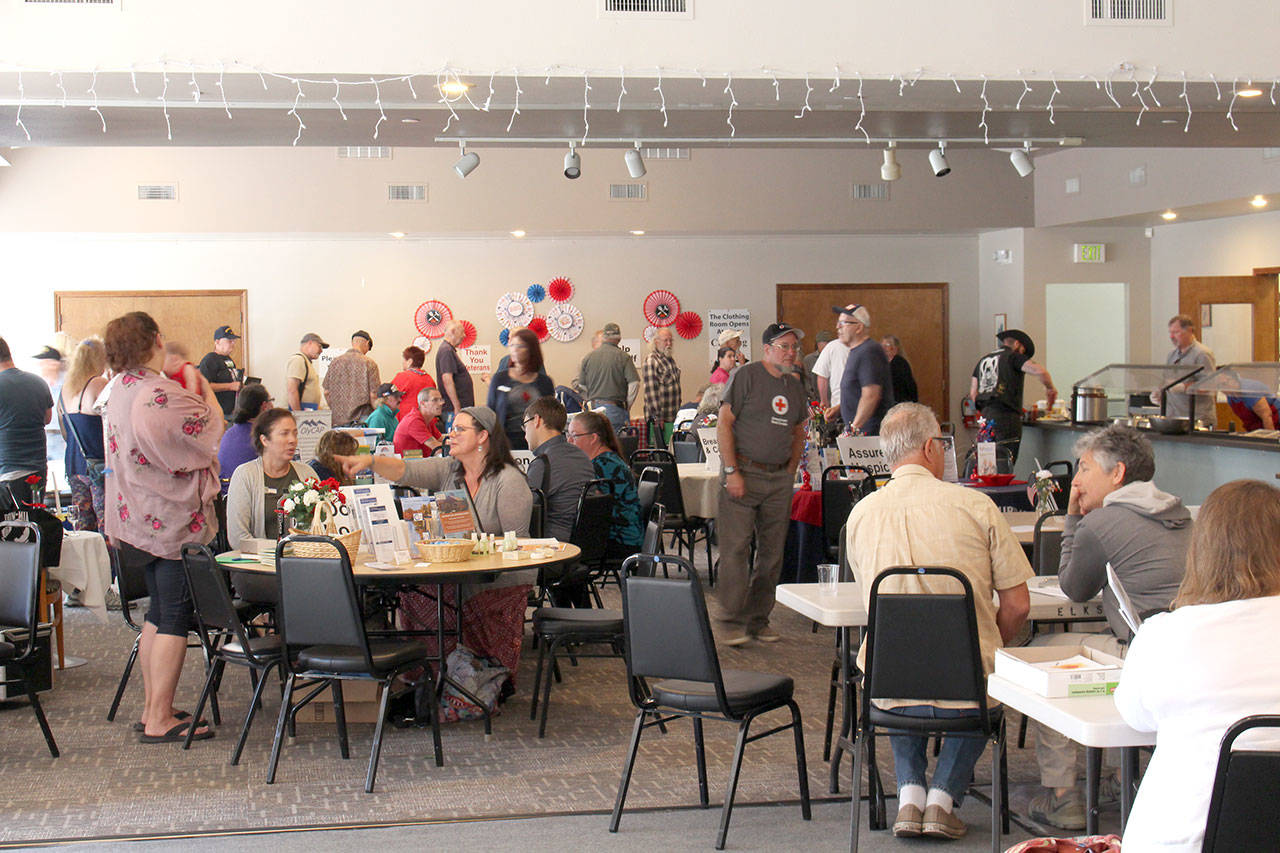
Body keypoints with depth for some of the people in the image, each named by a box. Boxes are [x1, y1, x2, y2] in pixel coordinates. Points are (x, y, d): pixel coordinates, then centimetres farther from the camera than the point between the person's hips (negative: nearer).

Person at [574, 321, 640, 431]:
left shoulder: (589, 357, 6)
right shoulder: (623, 357, -6)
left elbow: (581, 385, 11)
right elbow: (634, 383, -11)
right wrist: (627, 406, 0)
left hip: (593, 408, 4)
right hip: (615, 408, -4)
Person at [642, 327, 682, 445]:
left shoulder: (670, 360, 18)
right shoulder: (651, 360, -10)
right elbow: (650, 390, -16)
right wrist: (657, 417, -19)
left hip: (673, 417, 8)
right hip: (659, 418, -8)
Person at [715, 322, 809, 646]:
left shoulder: (795, 385, 14)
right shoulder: (746, 376, -6)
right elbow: (724, 424, -9)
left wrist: (790, 472, 11)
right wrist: (732, 471, -15)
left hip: (779, 477, 7)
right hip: (744, 472, -6)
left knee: (772, 552, 7)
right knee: (736, 548, -8)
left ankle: (759, 620, 16)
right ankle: (733, 622, -4)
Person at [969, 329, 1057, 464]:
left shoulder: (983, 360, 22)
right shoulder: (1013, 356, 1)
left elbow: (973, 393, 20)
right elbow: (1040, 371, -13)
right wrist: (1050, 388, 4)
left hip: (986, 414, 7)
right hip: (1006, 415, -7)